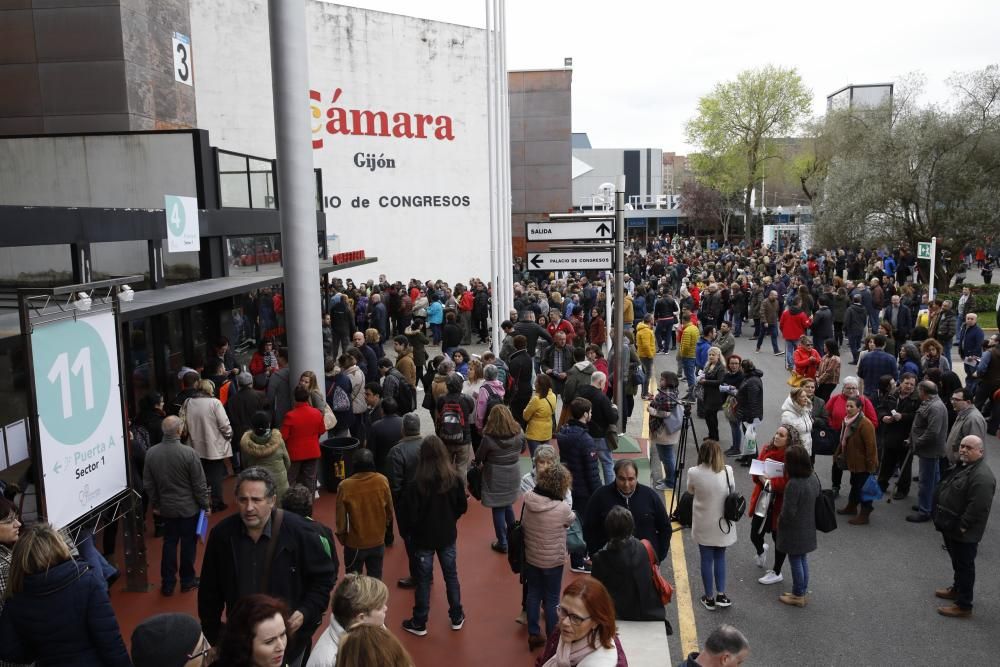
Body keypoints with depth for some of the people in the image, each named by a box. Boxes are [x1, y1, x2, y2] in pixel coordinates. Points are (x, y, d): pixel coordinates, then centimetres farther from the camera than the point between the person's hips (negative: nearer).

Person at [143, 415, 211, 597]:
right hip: (189, 508, -4)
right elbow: (199, 484, -15)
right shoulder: (188, 453, -22)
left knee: (169, 543, 15)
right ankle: (187, 581, 24)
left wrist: (155, 504, 18)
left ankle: (167, 583, 21)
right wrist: (205, 505, -1)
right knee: (188, 544, 11)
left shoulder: (151, 453, -8)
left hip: (166, 508, 4)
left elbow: (148, 484, 4)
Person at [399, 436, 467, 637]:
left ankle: (419, 623, 26)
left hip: (423, 537, -3)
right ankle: (457, 618, 32)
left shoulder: (417, 484, -25)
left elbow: (409, 515, -18)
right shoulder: (455, 479, -14)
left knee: (423, 580, 12)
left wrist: (408, 531, 3)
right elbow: (462, 507, 0)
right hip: (447, 536, 3)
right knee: (451, 575, 19)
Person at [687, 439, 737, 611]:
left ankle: (709, 598, 19)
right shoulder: (728, 471, -11)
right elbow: (732, 491, 5)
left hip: (704, 525, -1)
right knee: (720, 557, 18)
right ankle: (721, 595, 20)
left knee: (706, 560, 10)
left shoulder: (694, 473, -15)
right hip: (723, 523, 1)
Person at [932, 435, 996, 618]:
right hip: (951, 527, 9)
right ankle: (957, 589, 42)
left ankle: (963, 606, 12)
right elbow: (947, 492, 18)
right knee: (957, 562, 25)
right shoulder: (962, 466, 8)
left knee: (964, 566, 2)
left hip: (964, 533, -9)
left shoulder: (982, 477, -26)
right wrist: (941, 518, 17)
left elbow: (978, 508, -29)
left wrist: (962, 527, -23)